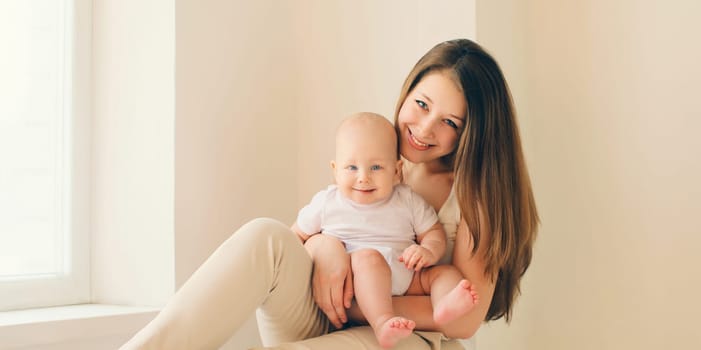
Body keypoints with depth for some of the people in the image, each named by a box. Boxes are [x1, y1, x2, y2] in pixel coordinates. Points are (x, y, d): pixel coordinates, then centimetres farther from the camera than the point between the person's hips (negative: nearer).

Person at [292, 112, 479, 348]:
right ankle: (382, 323, -52)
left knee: (446, 271, -13)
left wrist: (428, 251, -14)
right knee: (368, 257, -32)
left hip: (405, 281, 3)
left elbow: (434, 231, 9)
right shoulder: (326, 203, 4)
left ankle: (444, 304, -49)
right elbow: (297, 235, 15)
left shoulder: (408, 201, 6)